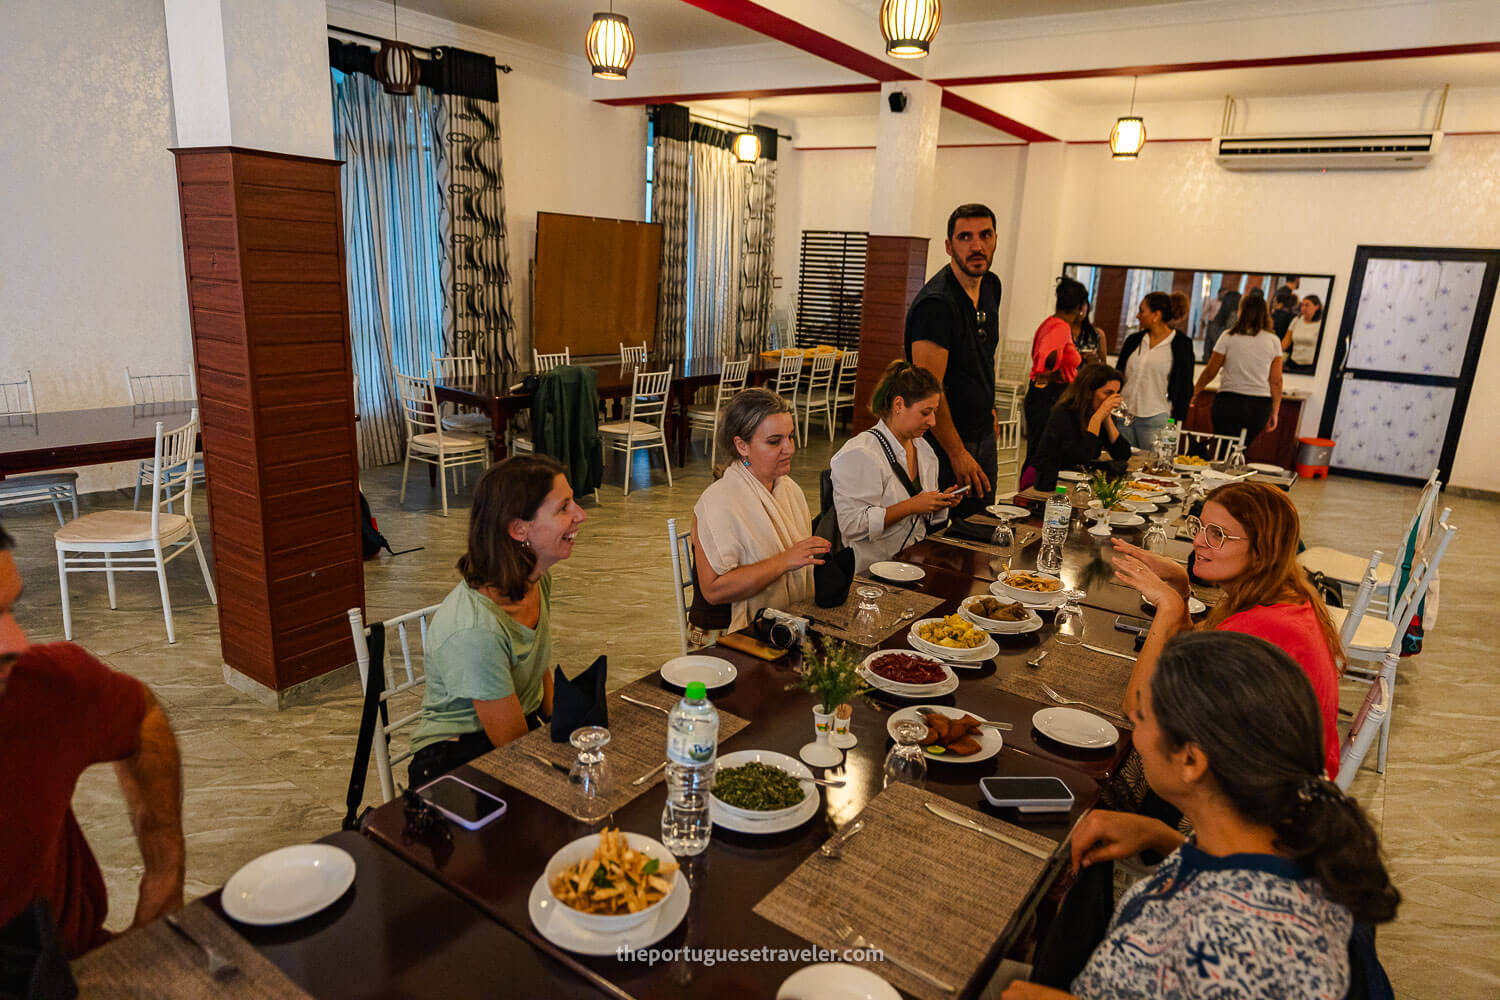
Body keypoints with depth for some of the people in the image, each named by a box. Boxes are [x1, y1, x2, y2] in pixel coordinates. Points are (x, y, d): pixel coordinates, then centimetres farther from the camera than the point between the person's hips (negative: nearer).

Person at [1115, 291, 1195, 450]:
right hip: (1124, 416, 4)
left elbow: (1185, 387, 1)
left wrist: (1177, 422, -4)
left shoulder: (1181, 344, -1)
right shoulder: (1133, 340, 11)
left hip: (1156, 419, -4)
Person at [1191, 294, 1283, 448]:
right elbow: (1276, 382, 3)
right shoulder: (1273, 341, 3)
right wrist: (1274, 413, 11)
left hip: (1229, 402, -2)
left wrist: (1193, 393, 16)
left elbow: (1210, 372, 1)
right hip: (1260, 406, 2)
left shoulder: (1229, 337, -3)